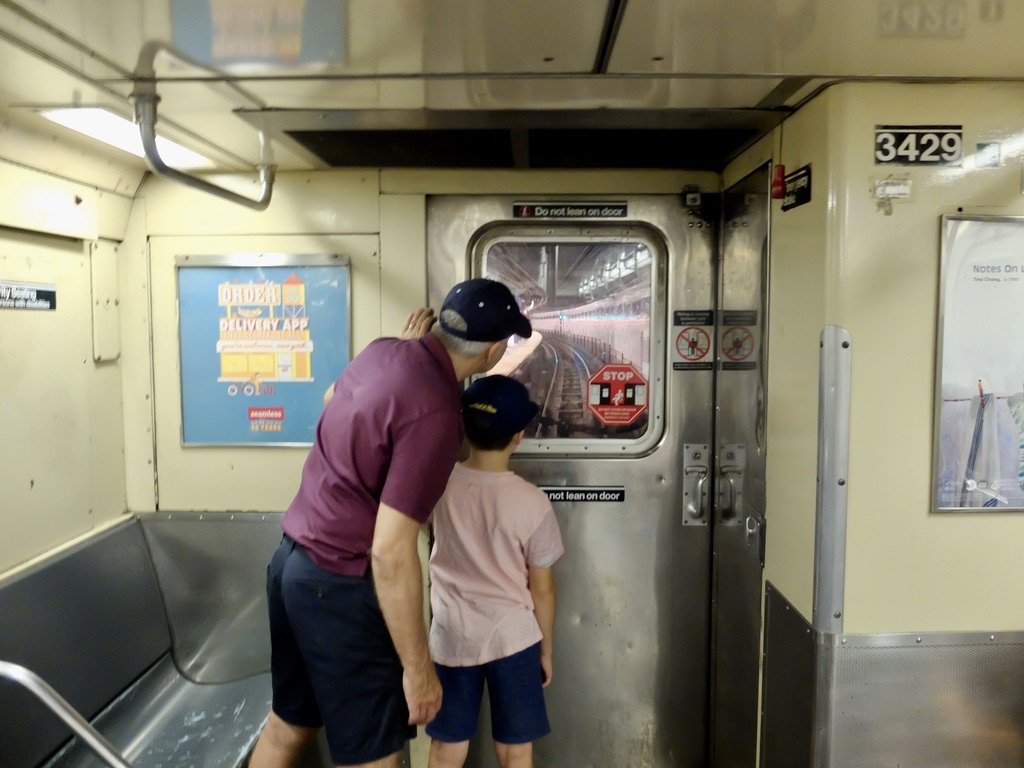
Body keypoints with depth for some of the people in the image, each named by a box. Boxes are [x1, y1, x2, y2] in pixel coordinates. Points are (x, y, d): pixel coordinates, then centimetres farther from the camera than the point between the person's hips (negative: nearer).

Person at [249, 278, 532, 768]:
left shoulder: (382, 351, -1)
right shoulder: (436, 414, -25)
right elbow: (390, 553, -27)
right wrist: (417, 667, -17)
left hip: (292, 561, 9)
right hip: (340, 584, -9)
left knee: (288, 724, 25)